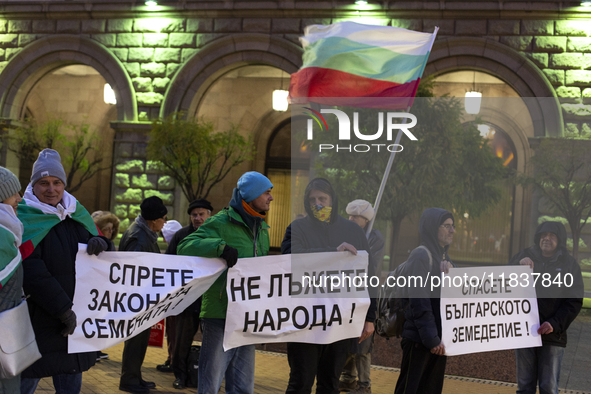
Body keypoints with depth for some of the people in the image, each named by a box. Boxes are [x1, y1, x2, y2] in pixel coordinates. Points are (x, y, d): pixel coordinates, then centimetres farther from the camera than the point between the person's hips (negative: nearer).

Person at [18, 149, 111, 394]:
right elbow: (31, 273, -18)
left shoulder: (76, 216, 11)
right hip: (38, 321, -6)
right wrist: (63, 310, -20)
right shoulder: (24, 220, -9)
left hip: (75, 320, 6)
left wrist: (99, 243, -6)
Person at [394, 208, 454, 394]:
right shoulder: (421, 256, -12)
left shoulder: (444, 258, 15)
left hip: (438, 338, 8)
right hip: (420, 339, -8)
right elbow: (419, 303, -18)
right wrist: (431, 339, -18)